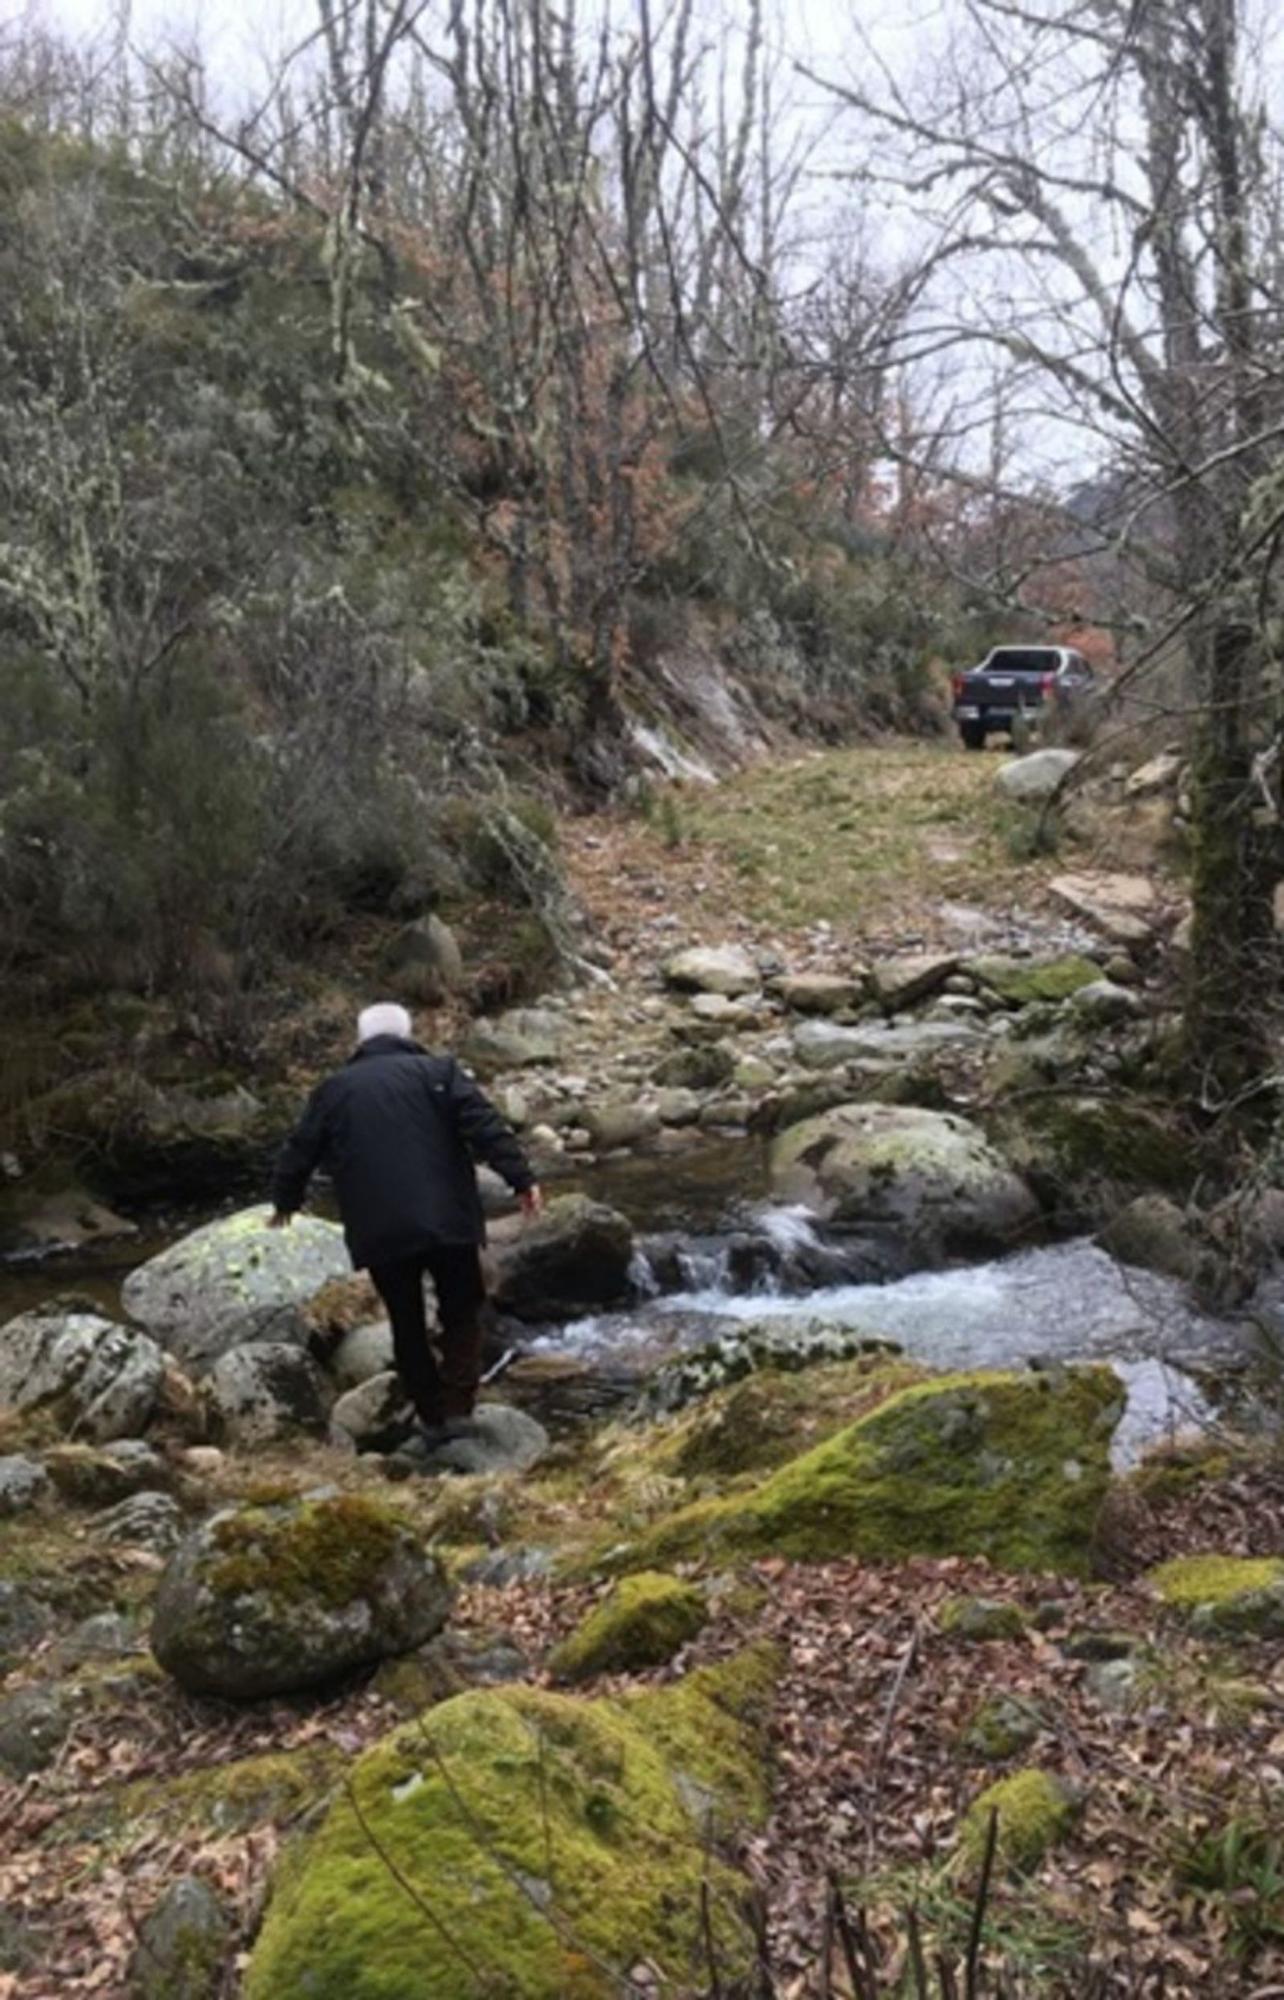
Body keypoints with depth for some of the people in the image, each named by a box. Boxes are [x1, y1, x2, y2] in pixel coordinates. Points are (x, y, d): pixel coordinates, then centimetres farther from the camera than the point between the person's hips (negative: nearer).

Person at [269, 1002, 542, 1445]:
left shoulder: (333, 1090, 12)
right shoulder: (437, 1072, 5)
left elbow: (300, 1151, 18)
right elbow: (485, 1127, -7)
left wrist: (285, 1202, 34)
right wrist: (521, 1178, -9)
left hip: (379, 1231, 2)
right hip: (446, 1221, -2)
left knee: (407, 1324, 15)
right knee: (460, 1313, 13)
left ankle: (431, 1417, 18)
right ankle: (456, 1408, 4)